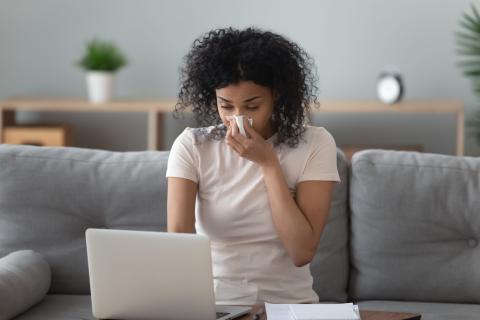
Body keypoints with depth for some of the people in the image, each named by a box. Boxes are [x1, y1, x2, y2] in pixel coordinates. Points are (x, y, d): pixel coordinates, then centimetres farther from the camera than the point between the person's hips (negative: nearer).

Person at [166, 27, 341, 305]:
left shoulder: (315, 145, -5)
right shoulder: (191, 146, -4)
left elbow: (302, 252, -11)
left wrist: (268, 163, -13)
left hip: (288, 301, 0)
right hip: (212, 301, 1)